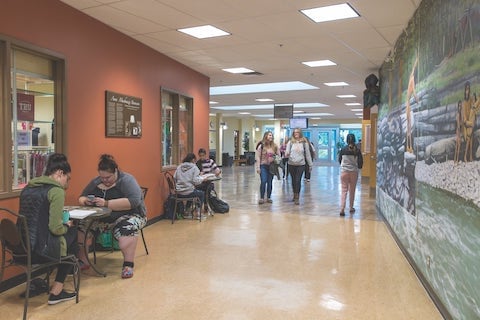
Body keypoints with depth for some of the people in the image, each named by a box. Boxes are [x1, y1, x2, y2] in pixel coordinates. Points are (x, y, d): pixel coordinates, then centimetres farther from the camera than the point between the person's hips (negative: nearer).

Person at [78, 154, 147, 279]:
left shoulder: (126, 180, -11)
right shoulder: (95, 182, 8)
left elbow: (133, 201, -26)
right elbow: (81, 198, 13)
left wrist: (106, 203, -30)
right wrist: (85, 201, -14)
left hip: (129, 216, -5)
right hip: (102, 217, 6)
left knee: (126, 227, -37)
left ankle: (128, 265, -27)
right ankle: (81, 260, -4)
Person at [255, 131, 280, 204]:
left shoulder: (275, 146, 4)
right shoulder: (261, 145, -6)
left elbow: (278, 155, 10)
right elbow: (258, 157, -6)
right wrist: (258, 167, -9)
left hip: (272, 166, 3)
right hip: (263, 166, -3)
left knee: (270, 182, 8)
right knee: (263, 182, -10)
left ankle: (269, 197, 19)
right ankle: (261, 198, 1)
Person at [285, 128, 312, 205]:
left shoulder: (304, 142, 0)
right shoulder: (290, 142, 2)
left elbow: (307, 154, 4)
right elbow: (287, 152, -1)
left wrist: (310, 164, 5)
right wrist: (287, 154, -26)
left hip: (301, 164, -2)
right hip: (291, 164, 2)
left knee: (298, 180, -8)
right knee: (293, 180, 12)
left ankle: (297, 198, -2)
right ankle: (295, 195, 30)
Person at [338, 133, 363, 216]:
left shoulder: (343, 149, -5)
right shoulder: (357, 150, -6)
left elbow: (339, 160, 6)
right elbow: (360, 162, -5)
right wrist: (358, 167, 17)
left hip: (344, 171, 0)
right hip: (354, 172, 1)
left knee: (344, 190, 1)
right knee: (352, 190, 15)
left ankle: (342, 209, -11)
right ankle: (351, 208, 26)